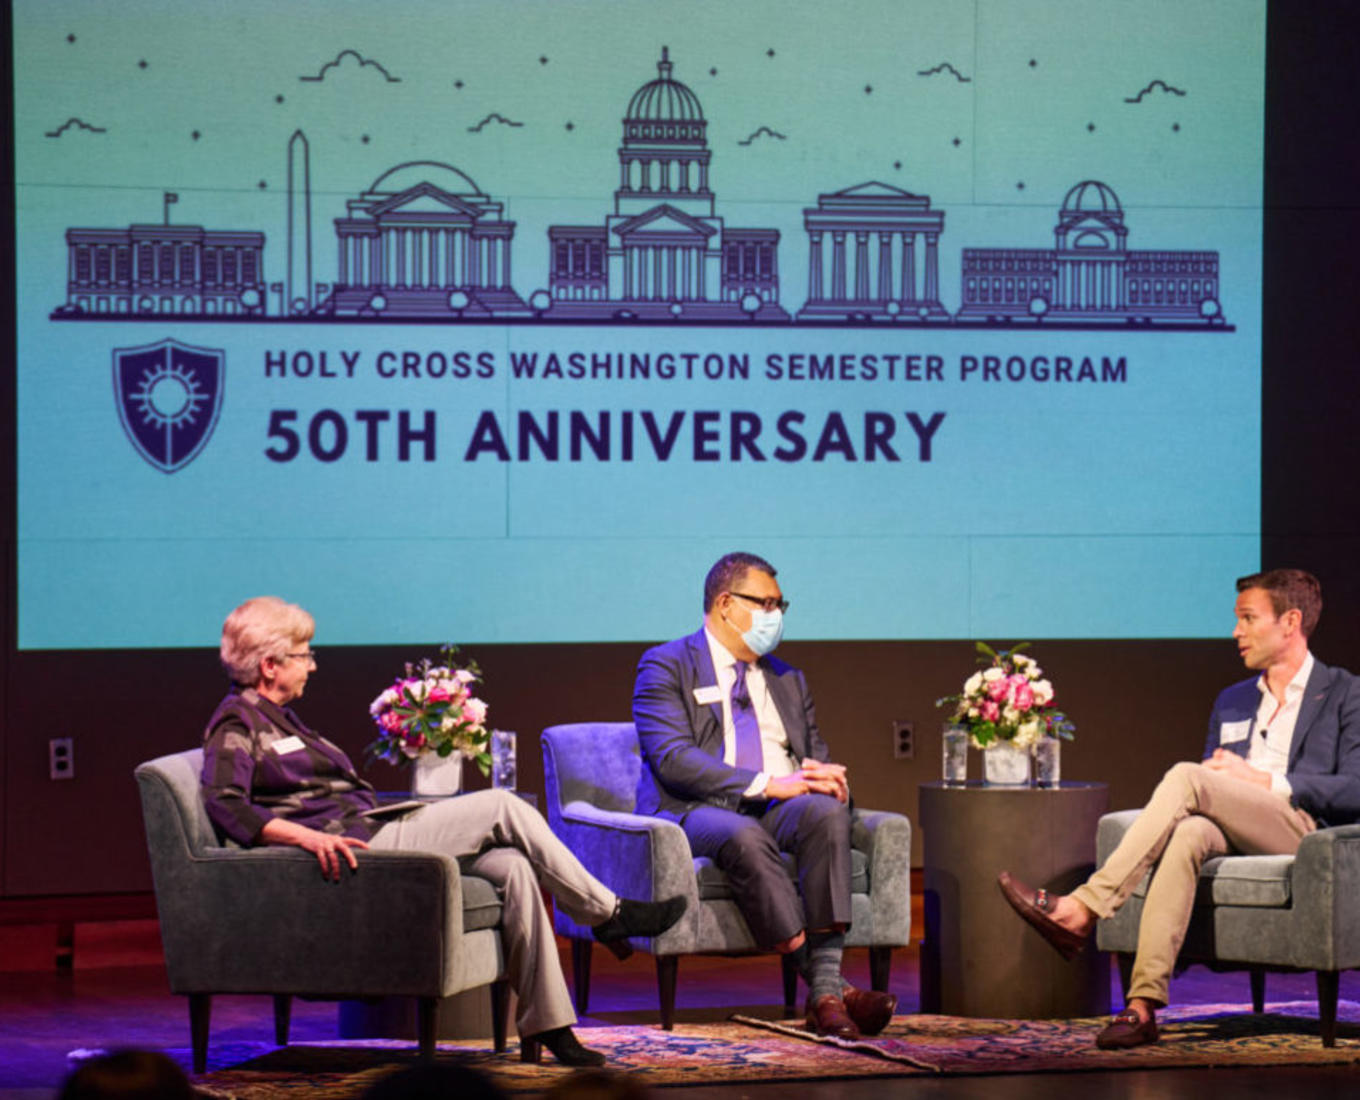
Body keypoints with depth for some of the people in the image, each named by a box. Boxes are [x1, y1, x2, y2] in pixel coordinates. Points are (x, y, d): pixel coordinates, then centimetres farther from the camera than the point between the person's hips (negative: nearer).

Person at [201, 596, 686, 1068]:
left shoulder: (279, 717, 27)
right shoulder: (237, 722, -4)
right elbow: (224, 806, -20)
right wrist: (309, 836, -30)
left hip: (373, 831, 9)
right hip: (351, 847, -9)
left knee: (512, 867, -12)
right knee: (504, 808, -14)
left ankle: (547, 1025, -14)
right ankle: (606, 912, -1)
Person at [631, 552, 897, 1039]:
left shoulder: (786, 679, 25)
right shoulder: (666, 667, 4)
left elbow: (816, 756, 23)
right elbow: (671, 758, -11)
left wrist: (824, 777, -5)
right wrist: (766, 783, -21)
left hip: (780, 812, 5)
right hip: (698, 812, -5)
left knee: (825, 811, -30)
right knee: (743, 836, -39)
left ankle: (826, 995, -40)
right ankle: (822, 982, -41)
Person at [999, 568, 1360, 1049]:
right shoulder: (1232, 702, 29)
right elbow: (1209, 785, 25)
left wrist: (1262, 780, -10)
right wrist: (1211, 774, 0)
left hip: (1304, 830, -4)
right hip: (1233, 836, 4)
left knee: (1186, 778, -29)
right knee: (1188, 832, -35)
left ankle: (1080, 910, -36)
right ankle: (1142, 1005, -47)